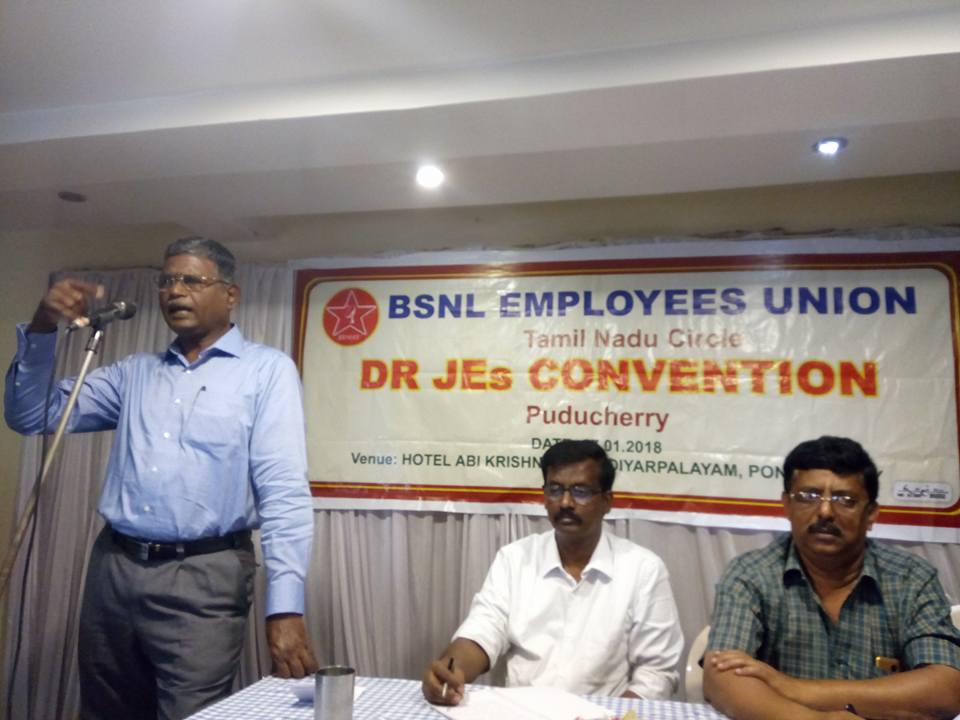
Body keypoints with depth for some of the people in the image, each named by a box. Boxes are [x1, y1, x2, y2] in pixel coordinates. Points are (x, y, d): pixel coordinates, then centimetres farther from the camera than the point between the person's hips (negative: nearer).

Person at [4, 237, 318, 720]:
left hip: (202, 579, -5)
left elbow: (283, 491, -13)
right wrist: (41, 330, -2)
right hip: (112, 570, 6)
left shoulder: (267, 370, -5)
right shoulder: (133, 372, 13)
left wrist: (285, 607, -21)